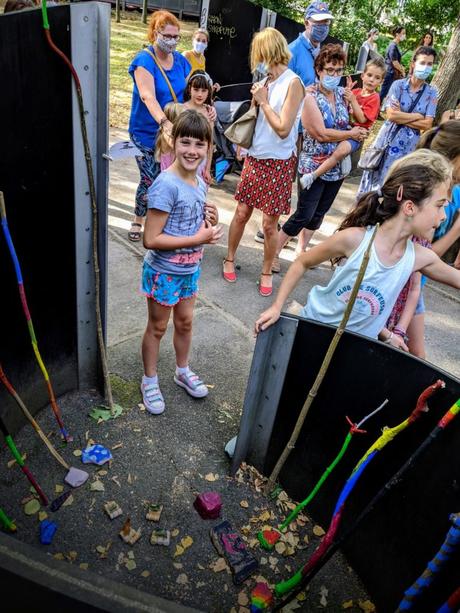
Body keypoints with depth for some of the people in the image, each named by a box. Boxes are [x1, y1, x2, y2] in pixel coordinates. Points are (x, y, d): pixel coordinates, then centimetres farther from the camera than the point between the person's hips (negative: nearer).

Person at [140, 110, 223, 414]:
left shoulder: (199, 181, 0)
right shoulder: (166, 185, -25)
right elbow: (151, 239, -28)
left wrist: (211, 220, -9)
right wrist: (198, 239, -27)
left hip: (190, 268, 7)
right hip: (164, 271, -7)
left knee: (185, 322, 22)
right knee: (158, 328, 11)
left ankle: (183, 371, 44)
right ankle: (150, 380, 33)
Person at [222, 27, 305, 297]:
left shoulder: (293, 83, -12)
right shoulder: (267, 81, 7)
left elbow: (283, 129, -17)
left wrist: (263, 101, -10)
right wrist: (256, 98, 2)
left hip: (279, 163, -6)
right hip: (255, 157, 6)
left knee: (270, 224, 2)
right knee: (242, 213, 10)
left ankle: (267, 271, 21)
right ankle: (230, 259, 28)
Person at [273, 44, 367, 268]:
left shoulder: (342, 94, 7)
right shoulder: (310, 98, -11)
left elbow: (361, 120, 11)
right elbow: (321, 134, -19)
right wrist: (351, 134, -10)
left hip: (337, 167, 6)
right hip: (313, 166, -6)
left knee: (319, 213, 14)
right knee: (304, 214, -5)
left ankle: (301, 249, 32)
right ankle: (274, 252, 10)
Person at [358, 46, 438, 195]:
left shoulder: (431, 93, 1)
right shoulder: (398, 85, -3)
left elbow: (427, 125, -6)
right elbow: (391, 115, -14)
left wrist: (401, 117, -11)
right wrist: (417, 116, -9)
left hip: (410, 144, 1)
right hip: (388, 139, -1)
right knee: (375, 178, 7)